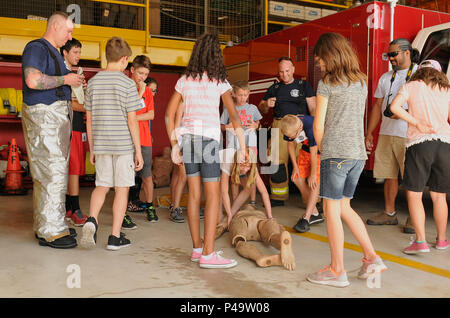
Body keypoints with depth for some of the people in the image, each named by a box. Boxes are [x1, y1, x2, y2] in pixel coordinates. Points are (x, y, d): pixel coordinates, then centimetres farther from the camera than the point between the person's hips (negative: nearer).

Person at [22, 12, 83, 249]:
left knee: (51, 173, 11)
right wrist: (64, 79, -15)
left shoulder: (54, 52, 22)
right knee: (52, 173, -11)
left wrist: (73, 82, 12)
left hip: (57, 117, 10)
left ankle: (44, 226, 19)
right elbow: (33, 80, -24)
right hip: (43, 115, -10)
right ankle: (50, 231, -6)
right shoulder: (36, 48, -8)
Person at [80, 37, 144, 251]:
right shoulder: (128, 84, -7)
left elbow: (89, 119, 8)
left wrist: (92, 149, 16)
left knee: (101, 186, 16)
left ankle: (92, 219, -8)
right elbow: (132, 121, -10)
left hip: (101, 145, 4)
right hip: (123, 144, -4)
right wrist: (138, 151, -3)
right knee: (121, 189, 5)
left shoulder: (93, 82, 6)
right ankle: (115, 237, 9)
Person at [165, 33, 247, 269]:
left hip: (188, 137, 5)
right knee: (213, 196, -1)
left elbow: (169, 114, 9)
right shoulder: (219, 81, -3)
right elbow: (234, 115, -11)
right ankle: (208, 254, -1)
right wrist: (242, 146, -8)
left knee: (194, 194, 10)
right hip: (208, 138, -5)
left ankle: (197, 248, 18)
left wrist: (174, 144, 13)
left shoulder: (185, 80, 9)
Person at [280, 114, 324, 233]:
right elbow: (290, 144, 1)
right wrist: (295, 166, 0)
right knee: (297, 179, 0)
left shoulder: (311, 127, -38)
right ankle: (315, 214, 11)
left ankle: (306, 219, -11)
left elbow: (314, 153, -28)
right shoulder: (289, 128, -20)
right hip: (306, 149, 7)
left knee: (314, 183, -14)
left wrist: (313, 174, -18)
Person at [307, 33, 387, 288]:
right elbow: (359, 121, 17)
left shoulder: (327, 83, -6)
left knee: (332, 210, 2)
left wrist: (323, 150, 10)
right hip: (359, 154, 7)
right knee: (344, 207, 18)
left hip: (336, 154, -7)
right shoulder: (361, 82, 14)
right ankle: (372, 258, 16)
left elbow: (319, 126, -6)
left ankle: (338, 271, 8)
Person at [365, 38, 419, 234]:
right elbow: (377, 106, 18)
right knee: (389, 175, 8)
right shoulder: (386, 78, 17)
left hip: (409, 135, -5)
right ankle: (389, 213, 19)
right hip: (386, 134, 5)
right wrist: (369, 134, 13)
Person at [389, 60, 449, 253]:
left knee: (414, 194, 2)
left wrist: (417, 123, -6)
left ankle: (421, 242, -4)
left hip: (419, 143, -4)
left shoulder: (412, 86, 7)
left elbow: (394, 107, -10)